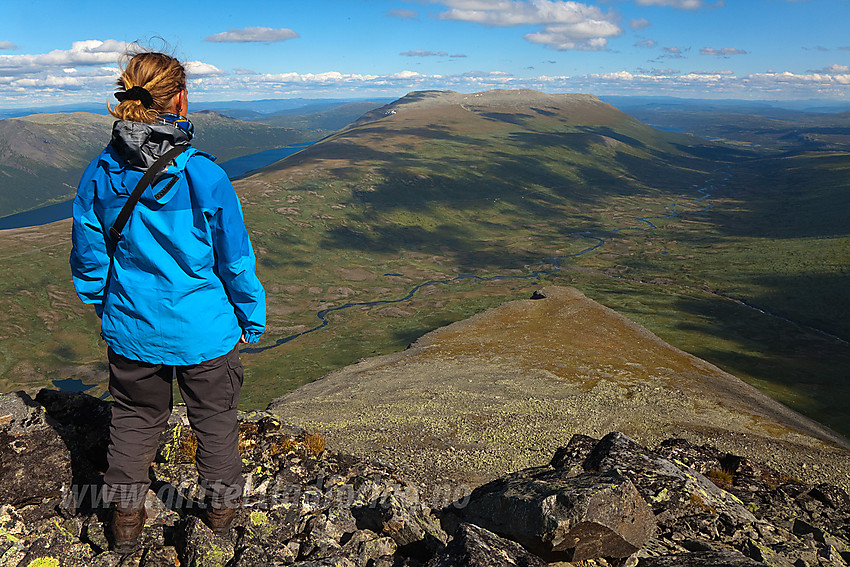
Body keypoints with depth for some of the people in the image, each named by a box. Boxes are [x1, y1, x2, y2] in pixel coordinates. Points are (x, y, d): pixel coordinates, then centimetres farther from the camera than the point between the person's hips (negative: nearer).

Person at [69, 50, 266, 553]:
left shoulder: (100, 174, -10)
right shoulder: (203, 176, -22)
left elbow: (88, 258, 1)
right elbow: (236, 261, -14)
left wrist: (105, 308, 18)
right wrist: (252, 320, 1)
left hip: (132, 330, 3)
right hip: (203, 329, -3)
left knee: (135, 417, 23)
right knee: (214, 416, 19)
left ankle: (126, 519, 39)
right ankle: (222, 505, 40)